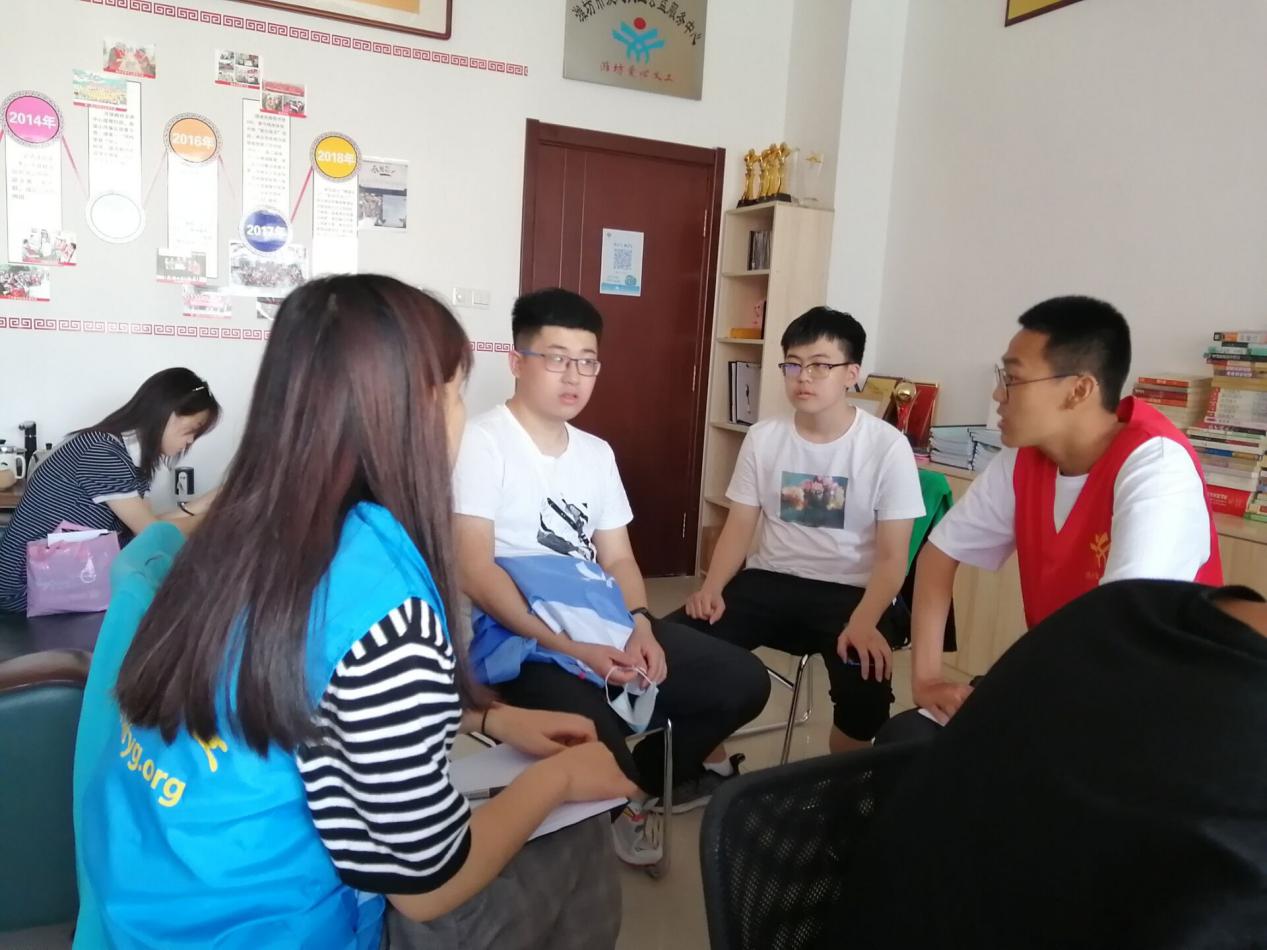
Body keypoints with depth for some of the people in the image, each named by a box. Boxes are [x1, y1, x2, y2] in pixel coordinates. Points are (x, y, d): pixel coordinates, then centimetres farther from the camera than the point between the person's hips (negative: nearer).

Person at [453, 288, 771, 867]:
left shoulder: (597, 453, 14)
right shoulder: (481, 443, -9)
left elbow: (618, 560, 12)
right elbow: (474, 572, -18)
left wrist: (640, 628, -9)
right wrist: (569, 647, -26)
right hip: (520, 639, -7)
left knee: (742, 680, -2)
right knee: (595, 737, -34)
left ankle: (642, 782, 20)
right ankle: (629, 795, 6)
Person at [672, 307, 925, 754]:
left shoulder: (887, 446, -8)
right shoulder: (763, 438, 3)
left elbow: (892, 556, -8)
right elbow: (739, 527, 7)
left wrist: (863, 623, -26)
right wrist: (711, 587, -11)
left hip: (851, 591, -3)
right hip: (770, 580, 3)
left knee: (867, 681, -33)